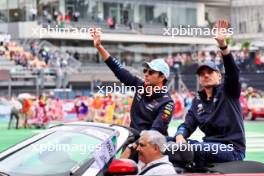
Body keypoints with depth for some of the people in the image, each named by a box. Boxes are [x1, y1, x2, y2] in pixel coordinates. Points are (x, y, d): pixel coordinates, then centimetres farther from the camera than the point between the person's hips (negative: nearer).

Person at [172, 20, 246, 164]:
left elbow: (233, 71, -18)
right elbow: (188, 124, 10)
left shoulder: (228, 91, 1)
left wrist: (222, 44, -33)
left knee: (197, 148, -32)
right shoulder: (198, 101, 17)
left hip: (232, 149, -6)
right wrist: (180, 136, -16)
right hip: (211, 145, 6)